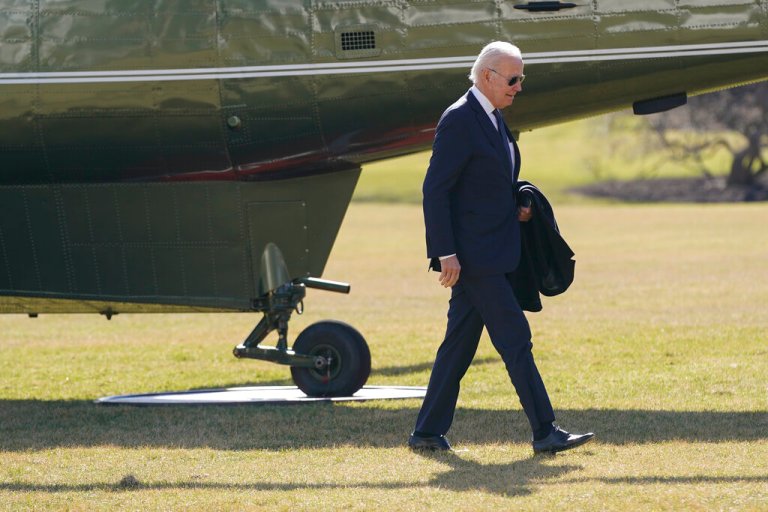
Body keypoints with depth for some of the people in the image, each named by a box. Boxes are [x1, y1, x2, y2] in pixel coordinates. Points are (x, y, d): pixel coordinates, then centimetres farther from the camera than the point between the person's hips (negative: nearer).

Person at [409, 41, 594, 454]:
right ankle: (545, 432, -5)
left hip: (490, 253, 9)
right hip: (471, 254, -9)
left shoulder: (492, 118, 15)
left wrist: (515, 207, 7)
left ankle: (428, 432, 16)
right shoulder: (458, 120, -15)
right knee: (515, 338, -8)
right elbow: (435, 189, -17)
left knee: (460, 342, 11)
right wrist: (445, 254, -20)